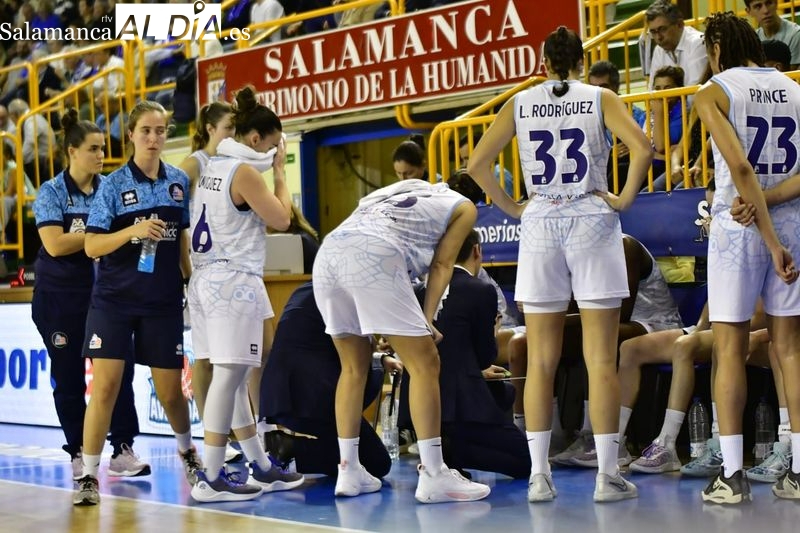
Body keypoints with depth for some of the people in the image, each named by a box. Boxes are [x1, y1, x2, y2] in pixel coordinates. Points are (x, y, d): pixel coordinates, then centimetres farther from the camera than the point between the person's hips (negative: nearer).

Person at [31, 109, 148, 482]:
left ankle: (123, 450, -1)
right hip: (60, 298, -2)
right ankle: (78, 454, 14)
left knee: (119, 369, -6)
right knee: (69, 378, 4)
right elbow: (55, 244, -15)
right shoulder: (51, 193, -3)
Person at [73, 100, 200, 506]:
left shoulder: (179, 181, 4)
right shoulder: (113, 184, -5)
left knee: (170, 390, 9)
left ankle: (186, 450, 37)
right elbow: (92, 246, -9)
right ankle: (89, 476, 1)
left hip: (164, 300, 2)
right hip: (114, 299, -2)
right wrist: (134, 231, -23)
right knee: (104, 387, -8)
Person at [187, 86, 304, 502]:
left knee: (233, 376, 11)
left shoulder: (211, 168, 14)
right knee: (229, 374, -9)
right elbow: (281, 219, -5)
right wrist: (280, 170, 5)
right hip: (235, 280, -9)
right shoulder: (244, 171, -11)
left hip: (207, 278, 10)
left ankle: (261, 468, 19)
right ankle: (211, 478, -9)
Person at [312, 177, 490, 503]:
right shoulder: (464, 206, 22)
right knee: (424, 363, 0)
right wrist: (427, 319, 7)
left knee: (354, 367, 18)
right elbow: (441, 265, 11)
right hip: (373, 255, -7)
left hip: (328, 252, 7)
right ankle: (433, 476, -2)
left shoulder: (405, 188, 38)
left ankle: (349, 470, 18)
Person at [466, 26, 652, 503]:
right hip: (593, 223, -2)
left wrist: (511, 207, 8)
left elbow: (477, 164, 1)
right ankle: (607, 476, 1)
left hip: (540, 226, 2)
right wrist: (625, 199, -3)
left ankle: (539, 476, 6)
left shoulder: (520, 103, 7)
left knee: (541, 361, 6)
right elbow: (642, 148, -14)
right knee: (601, 359, 0)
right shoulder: (601, 99, 2)